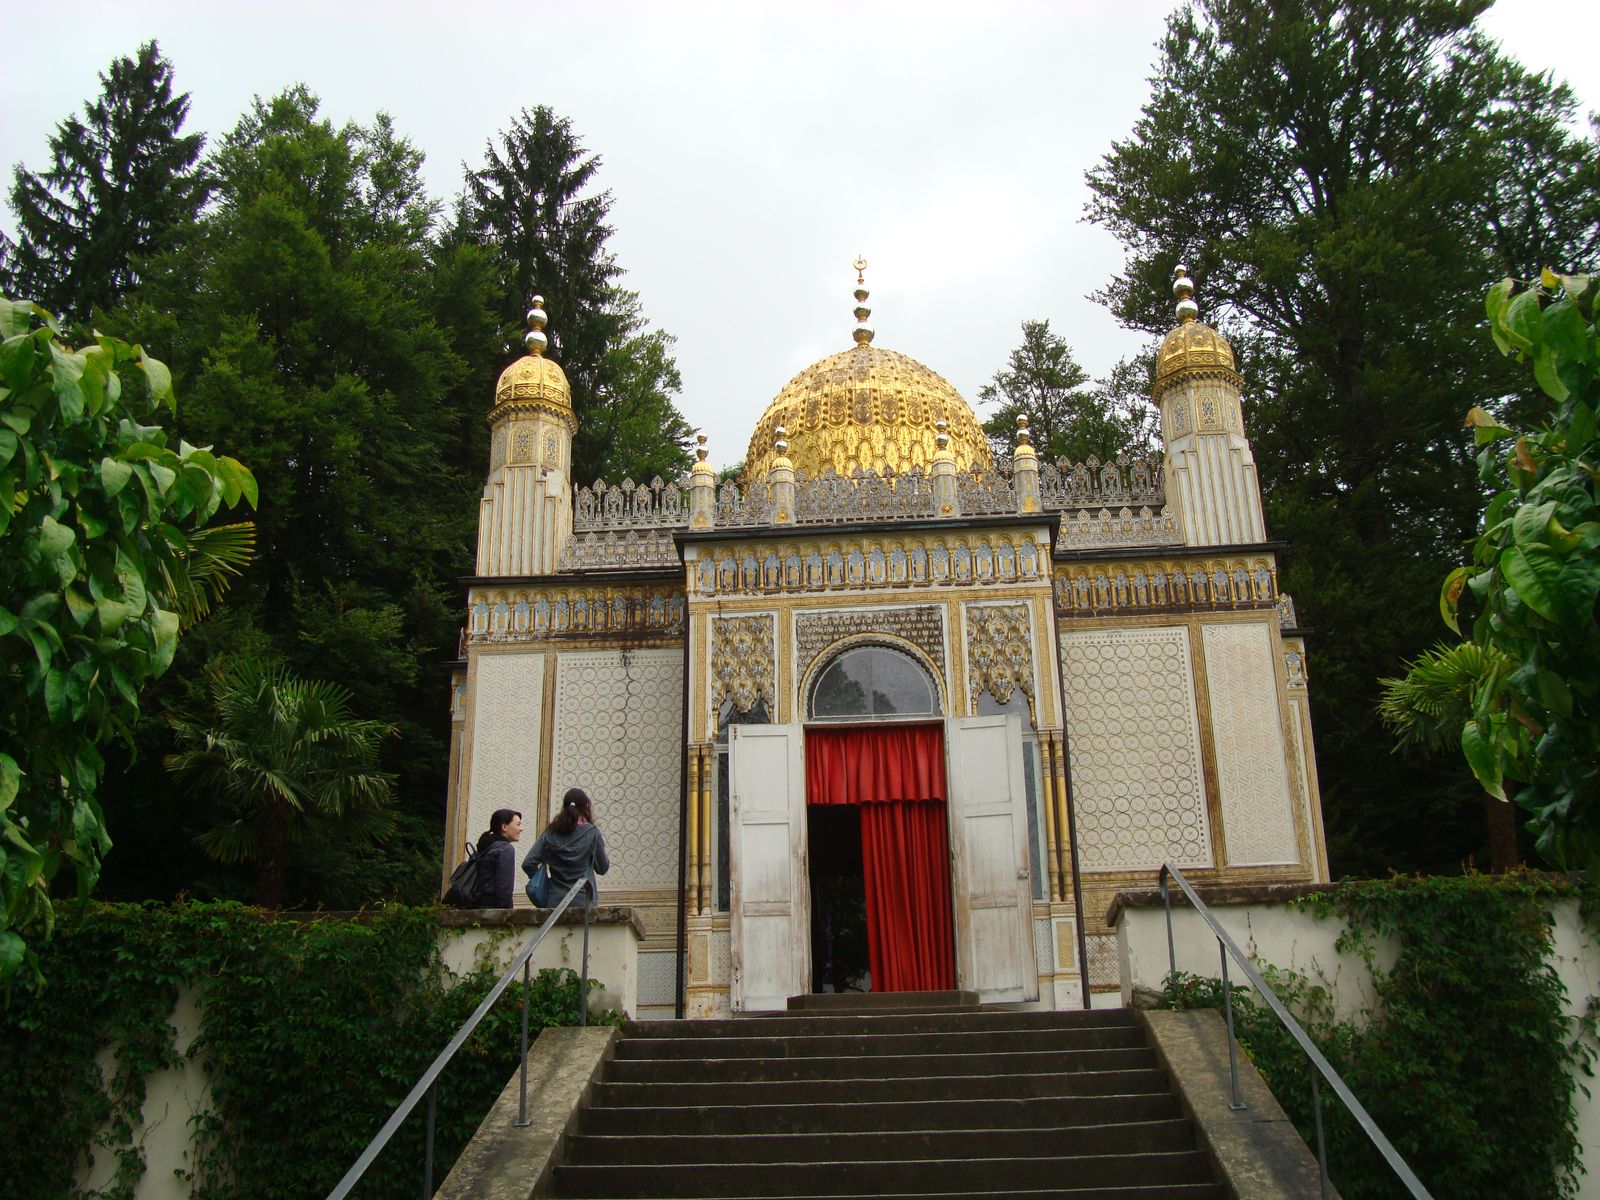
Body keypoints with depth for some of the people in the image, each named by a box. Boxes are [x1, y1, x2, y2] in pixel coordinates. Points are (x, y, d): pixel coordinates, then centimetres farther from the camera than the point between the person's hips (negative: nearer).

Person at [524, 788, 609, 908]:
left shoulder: (551, 832, 3)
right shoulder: (591, 832, -5)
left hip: (555, 901, 3)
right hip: (583, 901, -3)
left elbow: (528, 864, -2)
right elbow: (602, 869, 4)